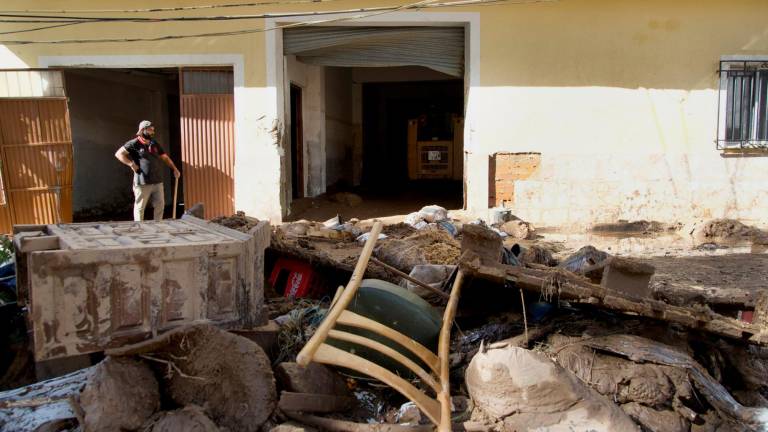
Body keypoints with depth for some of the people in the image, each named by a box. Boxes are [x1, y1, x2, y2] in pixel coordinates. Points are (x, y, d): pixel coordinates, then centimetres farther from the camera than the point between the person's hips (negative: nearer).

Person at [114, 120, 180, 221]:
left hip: (157, 182, 6)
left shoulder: (154, 144, 14)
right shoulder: (134, 144, -5)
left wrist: (174, 169, 14)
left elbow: (165, 157, 21)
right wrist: (131, 164, -14)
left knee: (160, 205, 10)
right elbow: (119, 154, -7)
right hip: (142, 183, -6)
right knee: (140, 207, 2)